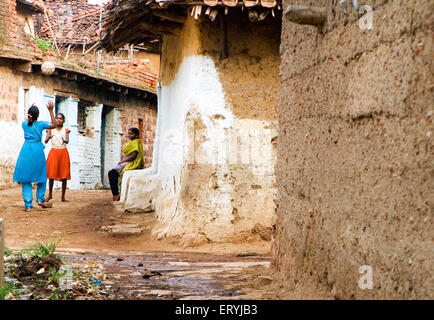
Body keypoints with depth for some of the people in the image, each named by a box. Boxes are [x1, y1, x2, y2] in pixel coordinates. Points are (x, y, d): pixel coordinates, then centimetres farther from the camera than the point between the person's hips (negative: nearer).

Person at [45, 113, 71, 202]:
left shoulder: (65, 130, 4)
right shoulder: (51, 130, 5)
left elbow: (67, 141, -13)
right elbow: (45, 141, -9)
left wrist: (65, 140, -37)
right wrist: (48, 137, -32)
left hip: (63, 153, 0)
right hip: (53, 152, 0)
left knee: (64, 175, -2)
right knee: (51, 174, -5)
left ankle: (63, 196, 3)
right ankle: (50, 194, 9)